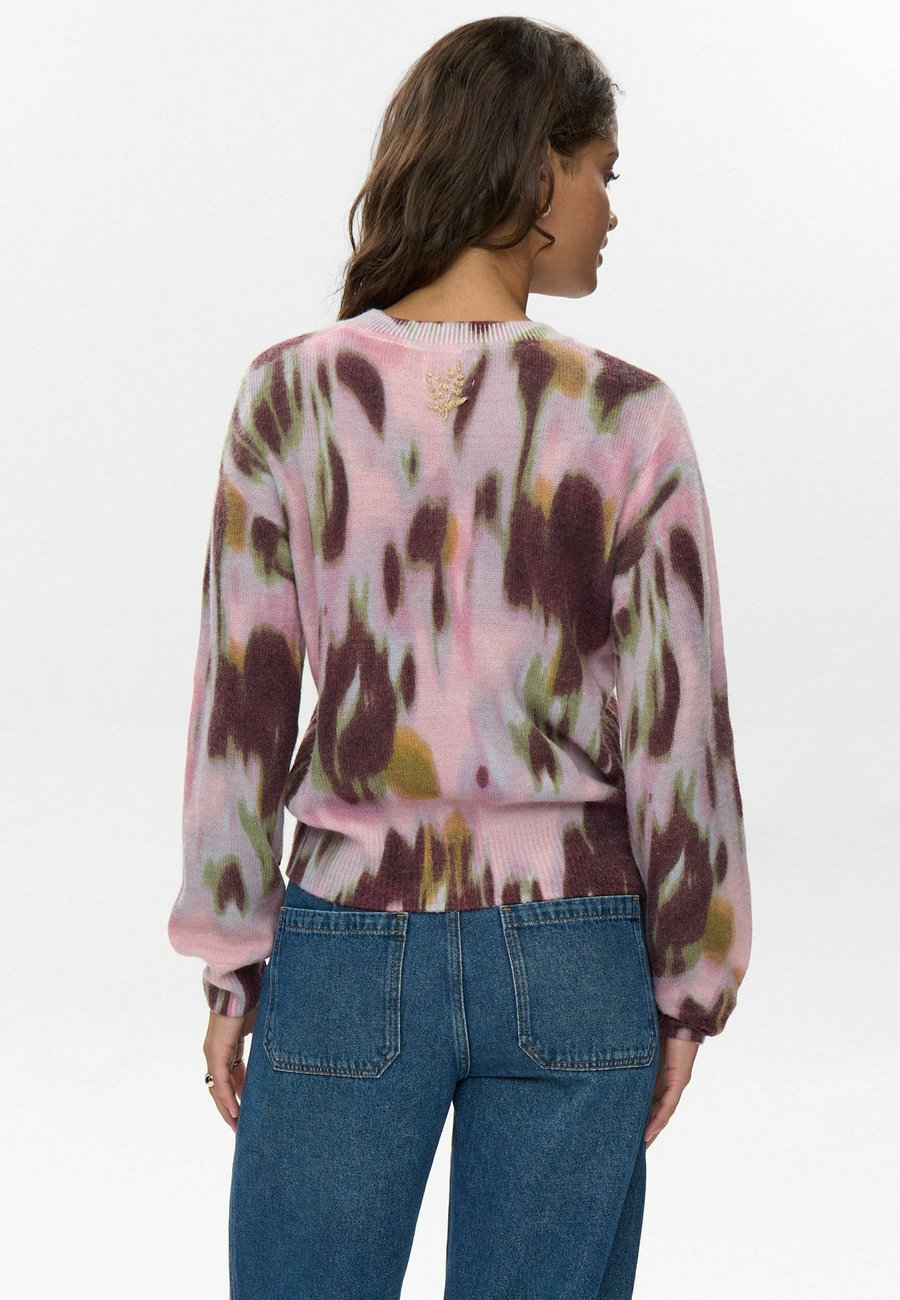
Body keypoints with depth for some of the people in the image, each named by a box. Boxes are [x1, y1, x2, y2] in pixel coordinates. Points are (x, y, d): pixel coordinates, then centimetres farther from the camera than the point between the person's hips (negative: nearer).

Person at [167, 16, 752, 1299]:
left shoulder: (293, 394, -6)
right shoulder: (623, 417, -10)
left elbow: (240, 705, -4)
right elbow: (674, 726, -7)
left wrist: (231, 965, 4)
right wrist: (691, 983, 4)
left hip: (349, 949, 1)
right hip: (566, 960, 0)